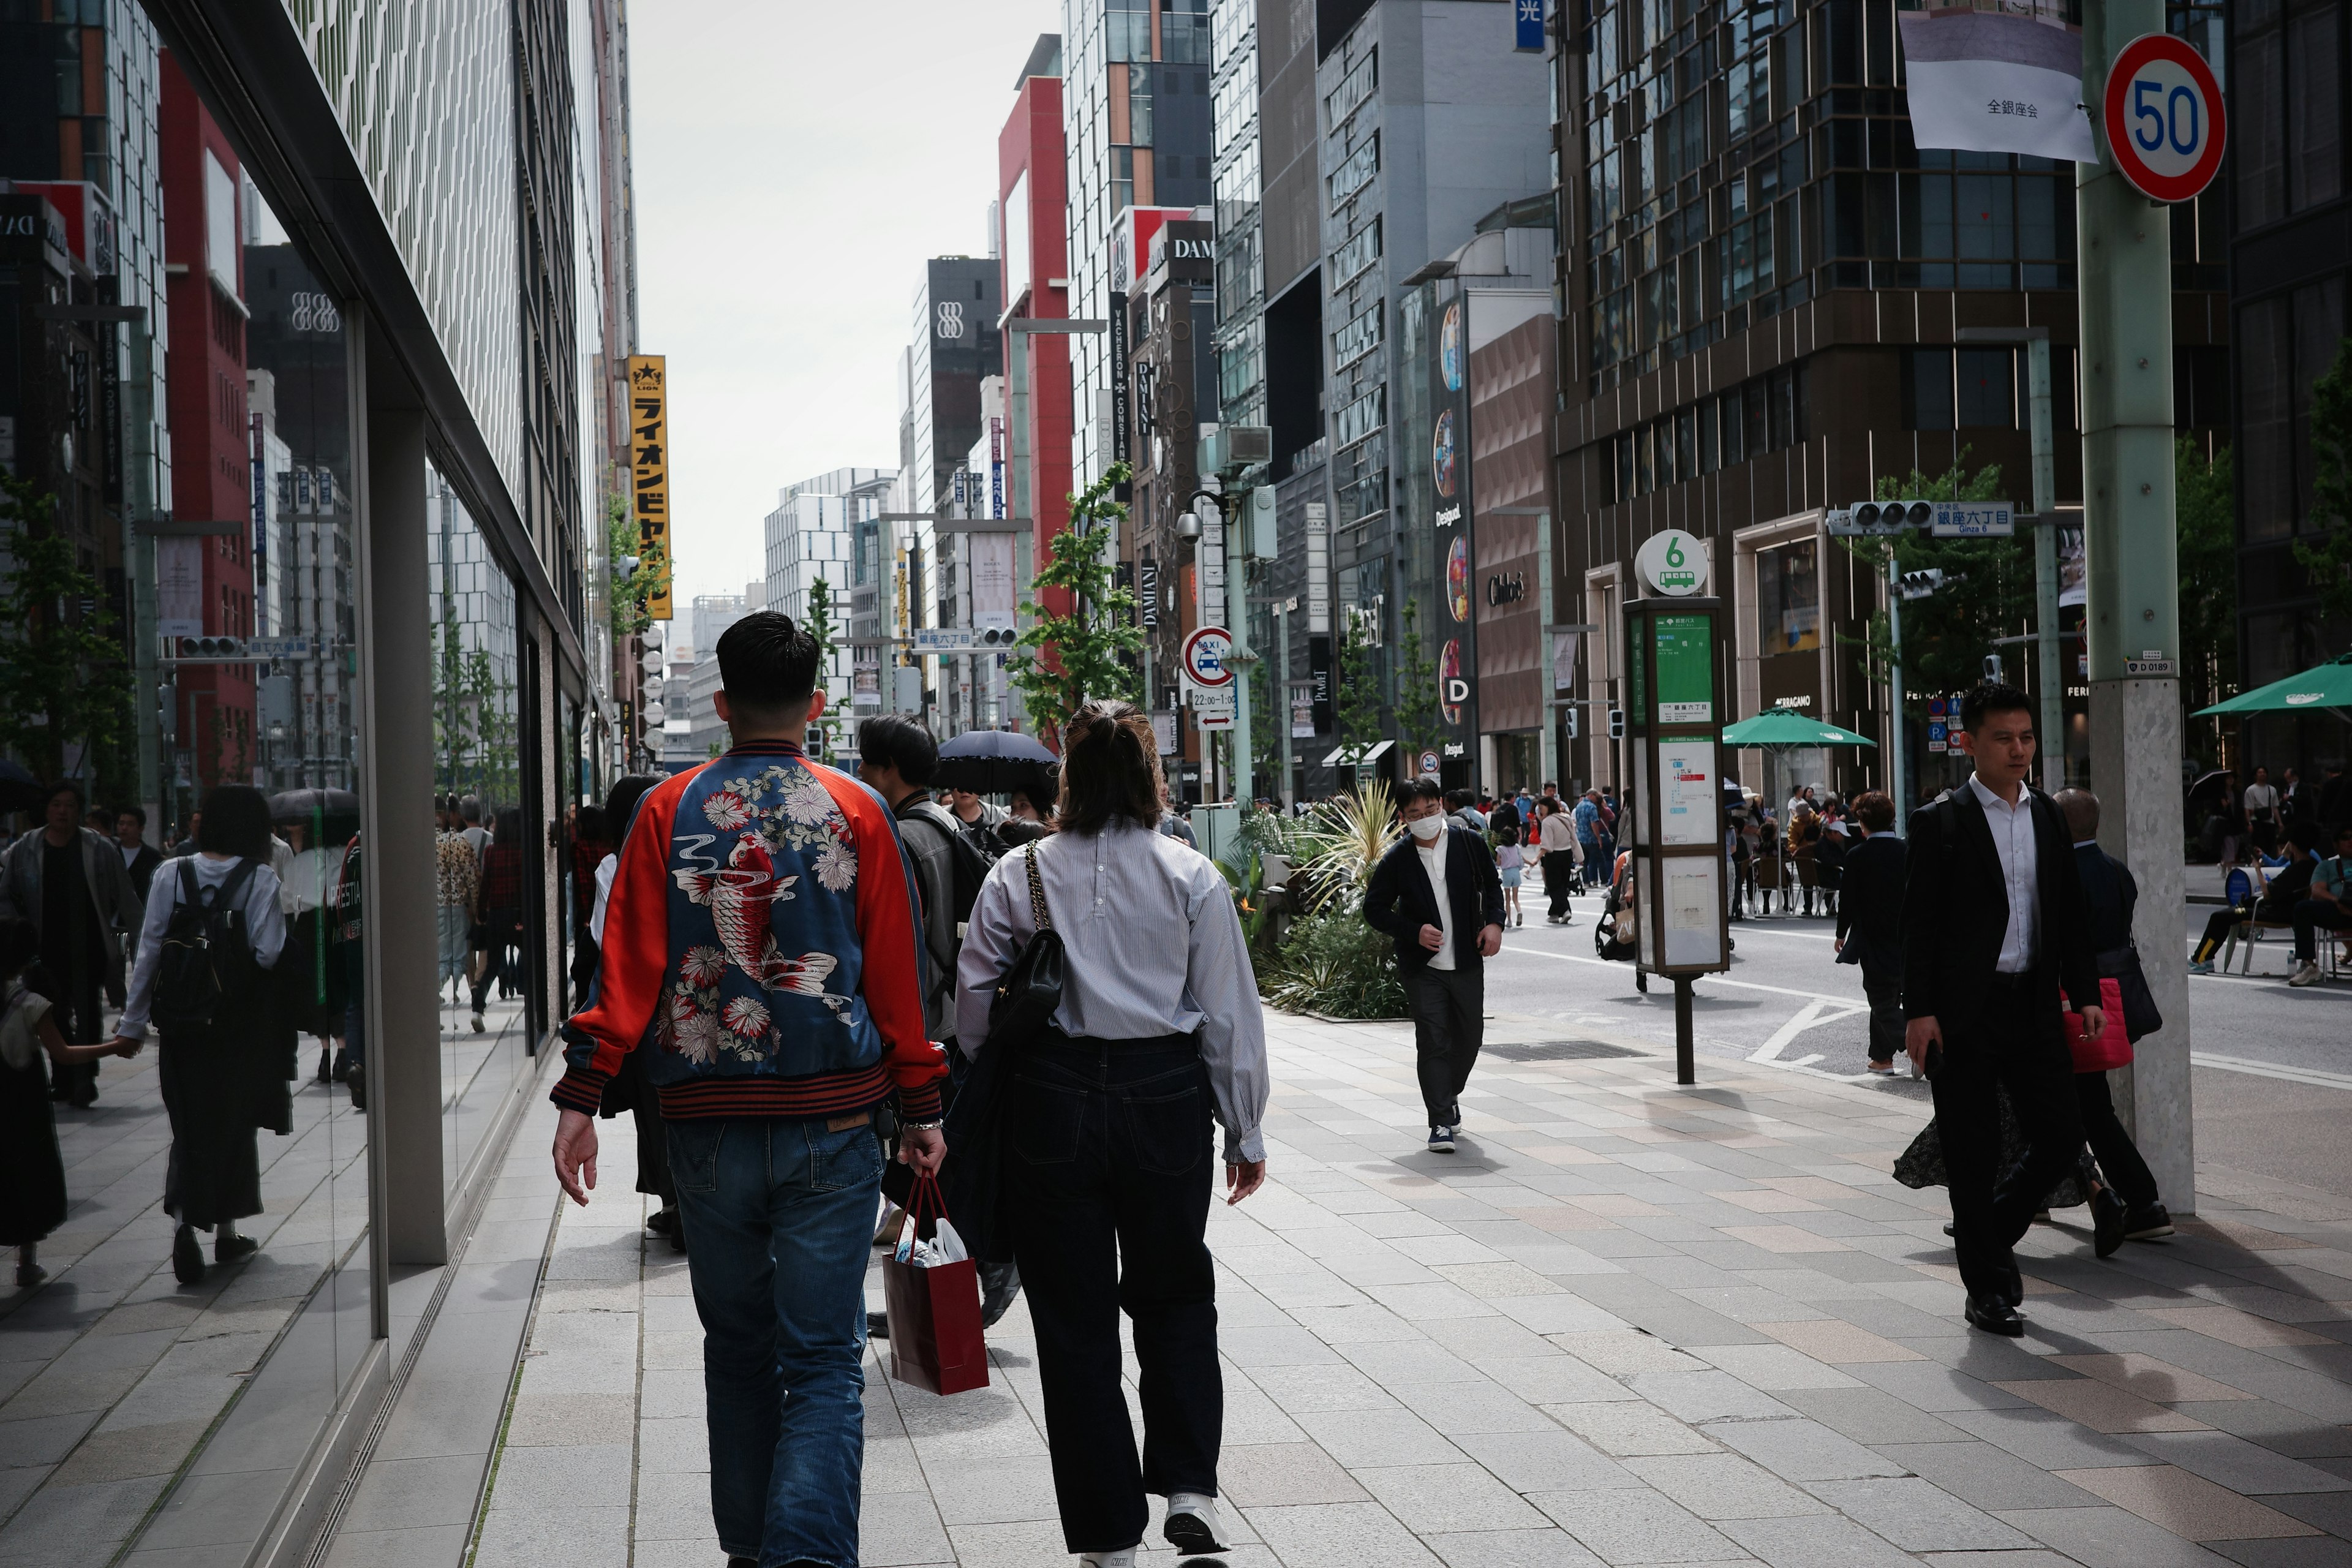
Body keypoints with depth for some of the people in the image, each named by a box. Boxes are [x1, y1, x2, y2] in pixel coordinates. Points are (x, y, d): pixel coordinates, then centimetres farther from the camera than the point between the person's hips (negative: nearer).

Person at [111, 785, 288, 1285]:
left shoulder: (171, 874, -3)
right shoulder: (259, 879, -10)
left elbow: (150, 951, -2)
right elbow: (269, 953, -18)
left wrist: (132, 1023, 2)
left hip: (183, 1020, 2)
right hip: (241, 1023, -2)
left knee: (190, 1124, 9)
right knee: (233, 1122, 14)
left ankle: (183, 1219, -13)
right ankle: (226, 1232, 23)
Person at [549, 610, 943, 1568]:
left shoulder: (670, 810, 3)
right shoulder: (855, 813, 0)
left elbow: (628, 965, -4)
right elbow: (896, 974, 3)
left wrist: (583, 1098, -4)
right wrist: (921, 1109, 9)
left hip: (707, 1124, 2)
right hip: (830, 1123, -2)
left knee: (737, 1348, 17)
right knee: (824, 1362, 0)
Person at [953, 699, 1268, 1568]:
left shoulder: (1017, 876, -2)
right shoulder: (1192, 877, -3)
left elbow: (975, 1007, 0)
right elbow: (1229, 1016, -1)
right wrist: (1245, 1135, 8)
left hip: (1049, 1103, 0)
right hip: (1166, 1102, 0)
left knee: (1074, 1316, 9)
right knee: (1175, 1296, 20)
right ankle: (1189, 1488, 7)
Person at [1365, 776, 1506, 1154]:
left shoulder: (1469, 843, -1)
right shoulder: (1397, 860, -8)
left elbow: (1491, 886, 13)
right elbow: (1374, 909, -2)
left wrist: (1494, 923, -4)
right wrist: (1415, 932, -14)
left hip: (1467, 963, 3)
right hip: (1422, 967, -3)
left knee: (1469, 1037, 13)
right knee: (1432, 1041, -8)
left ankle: (1449, 1096, 39)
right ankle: (1441, 1123, -4)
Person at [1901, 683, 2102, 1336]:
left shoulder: (2048, 816, 12)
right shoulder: (1941, 821, -5)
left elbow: (2070, 912, 16)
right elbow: (1919, 922, -7)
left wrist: (2085, 994, 9)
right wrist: (1919, 1011, -13)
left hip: (2033, 1005, 5)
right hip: (1965, 1012, -5)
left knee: (2061, 1134, 4)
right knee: (1973, 1154, 2)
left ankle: (1991, 1229, 29)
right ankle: (1987, 1289, 13)